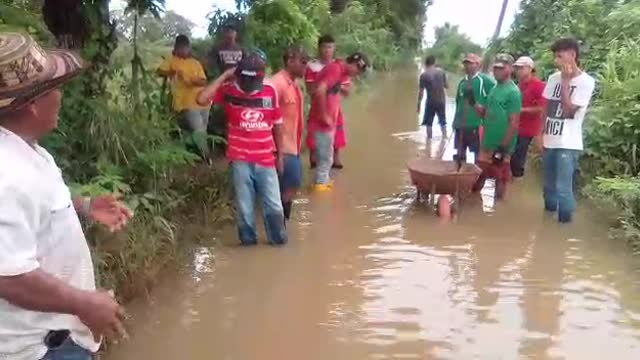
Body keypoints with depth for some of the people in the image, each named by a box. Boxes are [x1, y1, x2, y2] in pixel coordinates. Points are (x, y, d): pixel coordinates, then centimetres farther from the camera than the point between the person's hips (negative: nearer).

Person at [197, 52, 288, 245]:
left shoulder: (270, 91, 0)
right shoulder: (229, 91, -6)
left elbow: (277, 124, 8)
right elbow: (202, 99, -22)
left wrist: (280, 153, 12)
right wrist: (224, 76, -15)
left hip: (266, 160, 2)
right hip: (240, 160, -1)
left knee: (274, 207, 9)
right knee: (245, 208, 8)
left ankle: (279, 241, 26)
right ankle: (249, 242, 26)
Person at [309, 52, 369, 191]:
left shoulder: (340, 70, 12)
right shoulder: (335, 69, -20)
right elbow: (320, 91, -30)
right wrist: (324, 115, -23)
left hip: (328, 121, 10)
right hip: (322, 122, -10)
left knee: (326, 155, 20)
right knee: (326, 157, 1)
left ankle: (324, 180, 32)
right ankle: (321, 184, 13)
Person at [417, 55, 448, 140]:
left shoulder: (424, 75, -9)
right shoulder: (441, 72, -2)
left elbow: (421, 92, -9)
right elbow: (446, 86, 5)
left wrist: (419, 104, -2)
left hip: (431, 102, -3)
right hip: (441, 101, 3)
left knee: (428, 123, 8)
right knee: (443, 122, 15)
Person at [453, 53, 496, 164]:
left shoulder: (485, 80, -8)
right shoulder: (462, 82, 12)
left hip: (477, 125, -6)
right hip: (461, 125, 6)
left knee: (479, 156, 2)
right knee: (459, 155, 14)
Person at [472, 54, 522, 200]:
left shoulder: (513, 92, -14)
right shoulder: (494, 89, 11)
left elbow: (514, 124, -18)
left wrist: (503, 148, -20)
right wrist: (473, 102, -1)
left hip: (501, 147, -8)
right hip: (487, 144, 8)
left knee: (500, 179, 5)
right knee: (478, 177, 16)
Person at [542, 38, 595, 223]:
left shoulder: (586, 82, -9)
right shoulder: (553, 78, 7)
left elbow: (568, 111, -15)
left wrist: (565, 82, -13)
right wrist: (540, 134, 6)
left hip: (568, 144, -6)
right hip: (550, 141, 6)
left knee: (562, 188, -7)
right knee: (549, 185, 16)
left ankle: (565, 222, 8)